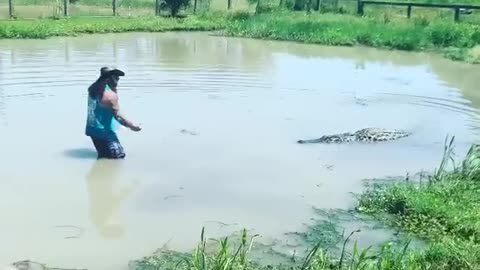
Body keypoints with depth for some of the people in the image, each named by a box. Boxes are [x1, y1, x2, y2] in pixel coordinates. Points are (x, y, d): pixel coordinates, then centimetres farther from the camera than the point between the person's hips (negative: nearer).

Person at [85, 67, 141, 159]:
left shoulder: (94, 88, 6)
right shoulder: (110, 94, -20)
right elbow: (117, 116, -17)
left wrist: (114, 89, 10)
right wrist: (132, 126, -6)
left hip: (92, 129, 9)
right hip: (104, 131, -9)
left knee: (103, 157, 18)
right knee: (119, 156, -4)